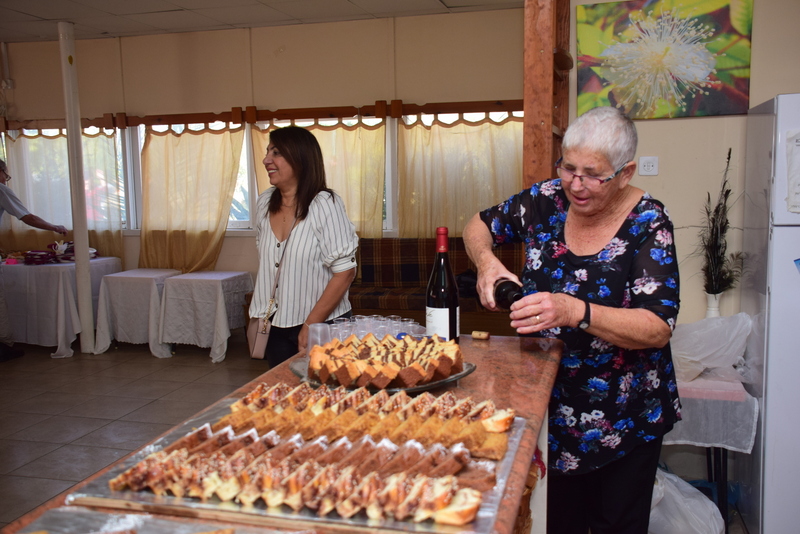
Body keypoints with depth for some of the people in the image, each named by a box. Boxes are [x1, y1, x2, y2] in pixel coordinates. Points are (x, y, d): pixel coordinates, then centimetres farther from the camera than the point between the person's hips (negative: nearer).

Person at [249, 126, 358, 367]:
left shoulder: (324, 204, -17)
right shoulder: (265, 202, 2)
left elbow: (345, 271, -18)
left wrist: (311, 325, -16)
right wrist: (263, 315, 9)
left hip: (323, 326, -6)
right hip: (277, 327, 6)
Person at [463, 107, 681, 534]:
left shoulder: (647, 224, -17)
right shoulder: (546, 201, -7)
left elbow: (657, 330, -25)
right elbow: (479, 225, 9)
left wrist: (575, 312, -41)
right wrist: (486, 260, -14)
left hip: (623, 418, -3)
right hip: (549, 403, 3)